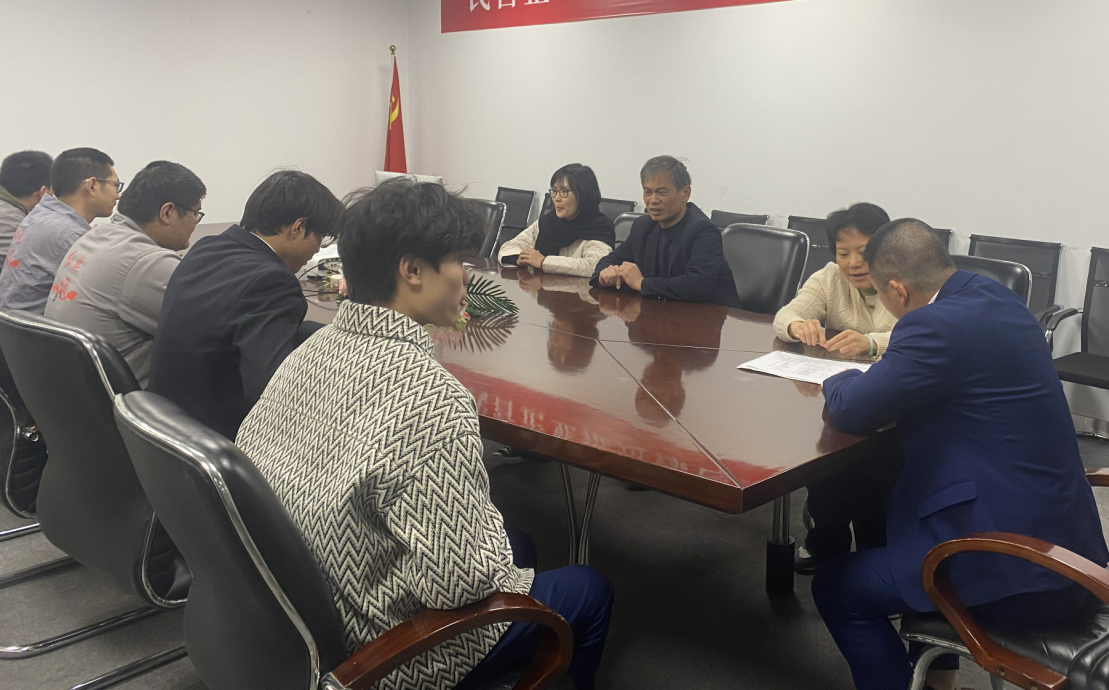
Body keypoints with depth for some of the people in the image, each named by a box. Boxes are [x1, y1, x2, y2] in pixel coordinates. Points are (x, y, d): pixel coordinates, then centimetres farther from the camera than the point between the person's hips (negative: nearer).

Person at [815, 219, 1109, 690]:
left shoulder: (938, 325, -22)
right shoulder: (993, 296, 6)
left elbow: (850, 412, -15)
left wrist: (840, 382, 6)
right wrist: (888, 369, 9)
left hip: (1016, 567, -10)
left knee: (836, 587, 1)